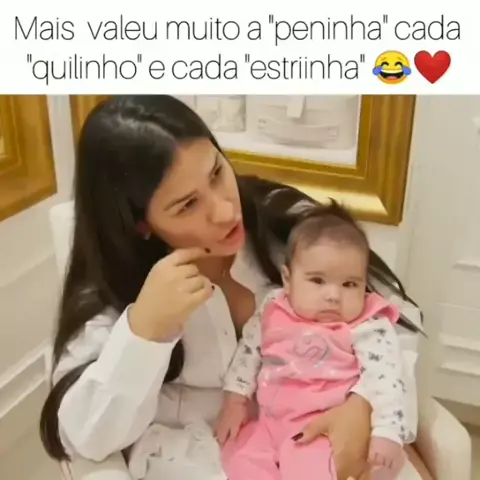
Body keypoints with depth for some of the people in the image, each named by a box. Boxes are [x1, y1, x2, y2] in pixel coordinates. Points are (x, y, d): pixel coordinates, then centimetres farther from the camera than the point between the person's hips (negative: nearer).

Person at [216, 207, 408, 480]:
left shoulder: (370, 329, -10)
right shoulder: (272, 314, 4)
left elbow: (385, 379, -15)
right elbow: (248, 353, 13)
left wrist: (387, 434, -25)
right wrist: (236, 400, 8)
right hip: (268, 422, 6)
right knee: (241, 454, -9)